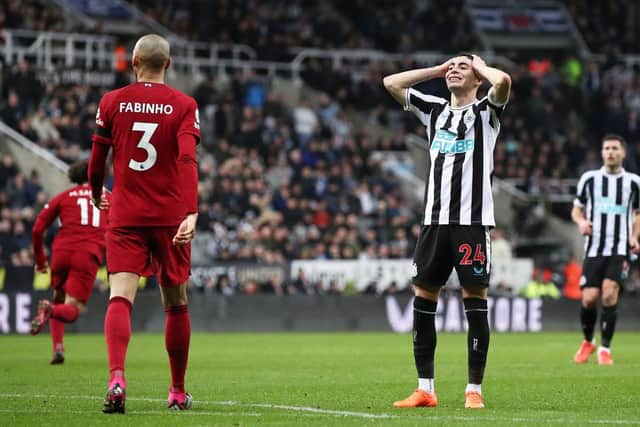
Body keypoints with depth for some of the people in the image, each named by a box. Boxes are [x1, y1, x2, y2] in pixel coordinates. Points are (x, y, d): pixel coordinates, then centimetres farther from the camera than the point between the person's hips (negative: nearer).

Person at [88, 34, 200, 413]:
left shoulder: (112, 102, 2)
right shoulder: (184, 105, -1)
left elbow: (97, 159, 8)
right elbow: (187, 161, -14)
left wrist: (97, 194, 28)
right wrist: (192, 213, -22)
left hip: (125, 217, 0)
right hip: (170, 217, 0)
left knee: (120, 297, -9)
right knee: (176, 303, 13)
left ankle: (117, 377, -33)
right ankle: (178, 391, 21)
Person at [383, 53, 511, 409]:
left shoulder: (485, 111, 2)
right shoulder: (435, 110, 17)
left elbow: (503, 82, -19)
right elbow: (391, 83, 19)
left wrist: (482, 67, 2)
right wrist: (438, 69, 16)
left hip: (473, 221, -5)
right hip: (435, 219, 5)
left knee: (475, 300, -4)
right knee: (423, 298, 2)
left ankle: (475, 390, 1)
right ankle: (425, 389, 8)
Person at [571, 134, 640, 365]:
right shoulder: (589, 178, 5)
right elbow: (577, 209, 15)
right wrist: (581, 222, -8)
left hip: (619, 249, -1)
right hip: (594, 248, 1)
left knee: (609, 295, -17)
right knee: (589, 299, -7)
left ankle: (605, 349, -5)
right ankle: (588, 342, 20)